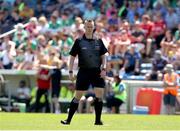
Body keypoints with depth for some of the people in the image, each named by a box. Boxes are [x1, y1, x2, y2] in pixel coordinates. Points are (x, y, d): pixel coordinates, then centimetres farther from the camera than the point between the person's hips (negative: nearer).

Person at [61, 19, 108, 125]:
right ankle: (69, 120, 5)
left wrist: (103, 69, -2)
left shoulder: (98, 41, 7)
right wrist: (71, 72, -3)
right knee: (78, 96, -2)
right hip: (83, 72, -2)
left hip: (97, 72, 2)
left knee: (100, 95, -7)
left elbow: (103, 56, 12)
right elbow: (72, 57, 4)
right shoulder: (79, 41, 1)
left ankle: (98, 120, 2)